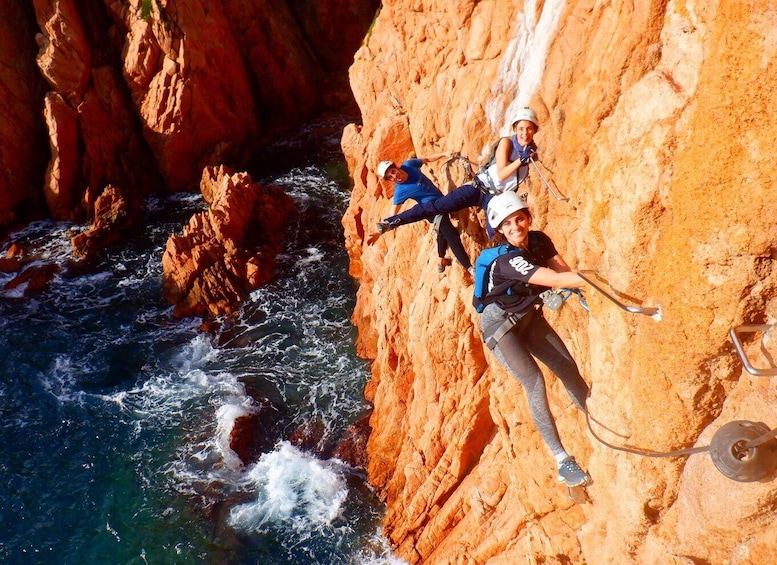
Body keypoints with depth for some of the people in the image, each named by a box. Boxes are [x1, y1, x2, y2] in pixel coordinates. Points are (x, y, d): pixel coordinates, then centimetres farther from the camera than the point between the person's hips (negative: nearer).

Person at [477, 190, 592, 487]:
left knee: (568, 368, 1)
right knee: (534, 382, -17)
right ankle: (563, 462, -14)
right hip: (500, 324, -7)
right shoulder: (506, 260, -32)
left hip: (529, 316, 7)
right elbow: (556, 279, -42)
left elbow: (566, 271, -18)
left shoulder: (539, 240, -9)